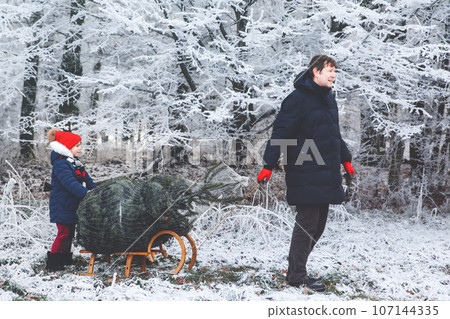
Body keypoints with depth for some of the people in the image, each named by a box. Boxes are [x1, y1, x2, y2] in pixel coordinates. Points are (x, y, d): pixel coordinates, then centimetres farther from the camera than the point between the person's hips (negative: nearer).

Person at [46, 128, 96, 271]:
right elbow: (70, 183, -30)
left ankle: (65, 258, 26)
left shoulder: (75, 163, 13)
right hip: (62, 206, -9)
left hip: (72, 205, 9)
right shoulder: (60, 164, -19)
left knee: (69, 233, 15)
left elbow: (86, 179, 13)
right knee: (64, 233, -6)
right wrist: (86, 193, -36)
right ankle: (52, 263, 2)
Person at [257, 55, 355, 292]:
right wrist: (268, 165, -19)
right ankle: (297, 275, 2)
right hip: (305, 176, -9)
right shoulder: (298, 98, -11)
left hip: (326, 174, 9)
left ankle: (297, 270, 20)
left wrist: (345, 160, 34)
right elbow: (281, 133, -14)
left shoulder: (328, 99, 16)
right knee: (307, 223, -6)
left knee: (318, 223, 11)